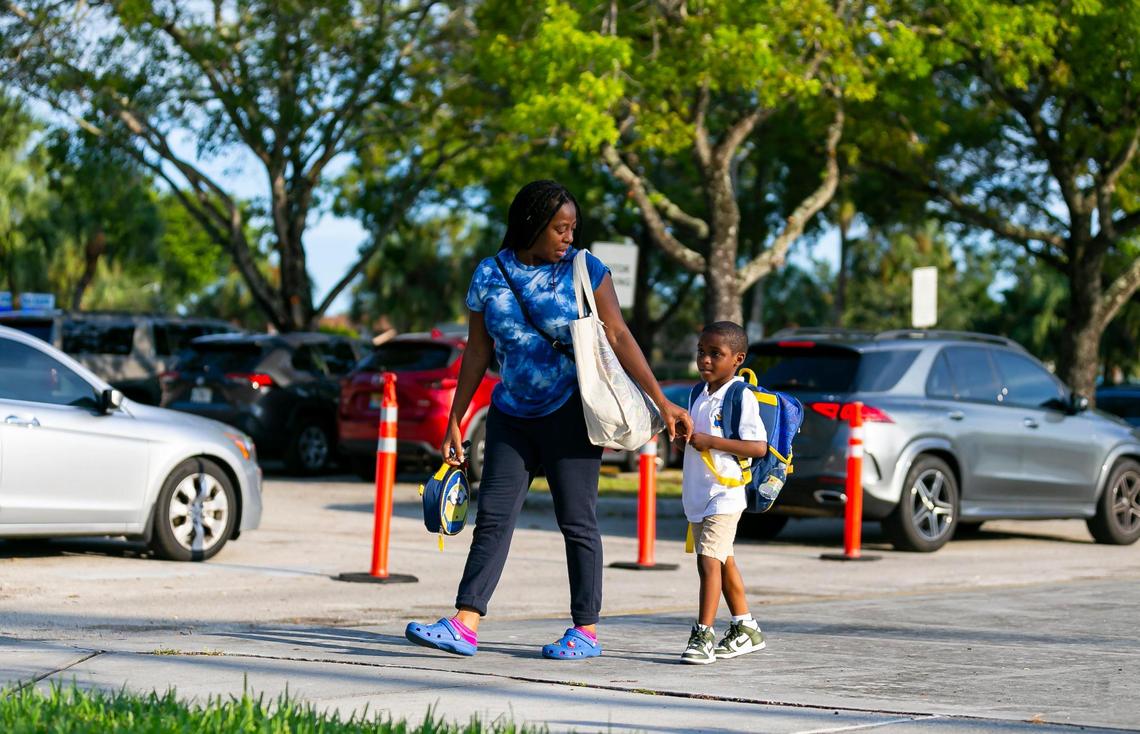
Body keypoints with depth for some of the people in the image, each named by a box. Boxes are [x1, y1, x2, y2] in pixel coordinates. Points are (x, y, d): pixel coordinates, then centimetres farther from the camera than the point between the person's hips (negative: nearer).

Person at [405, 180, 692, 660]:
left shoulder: (584, 269, -3)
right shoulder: (490, 275, 3)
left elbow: (619, 337, -5)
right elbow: (477, 353, 8)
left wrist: (661, 401, -10)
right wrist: (455, 422, 8)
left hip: (570, 411, -3)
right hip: (512, 414, 3)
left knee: (577, 520, -1)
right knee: (493, 516, -3)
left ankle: (586, 631, 5)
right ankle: (465, 626, -6)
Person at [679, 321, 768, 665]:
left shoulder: (741, 397, -12)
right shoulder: (699, 395, 13)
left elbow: (759, 447, -19)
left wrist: (709, 441, -23)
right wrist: (684, 437, 4)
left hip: (724, 493, -9)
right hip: (697, 494, 9)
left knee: (709, 559, -16)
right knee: (722, 561, 16)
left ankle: (703, 634, -16)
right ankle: (745, 629, 27)